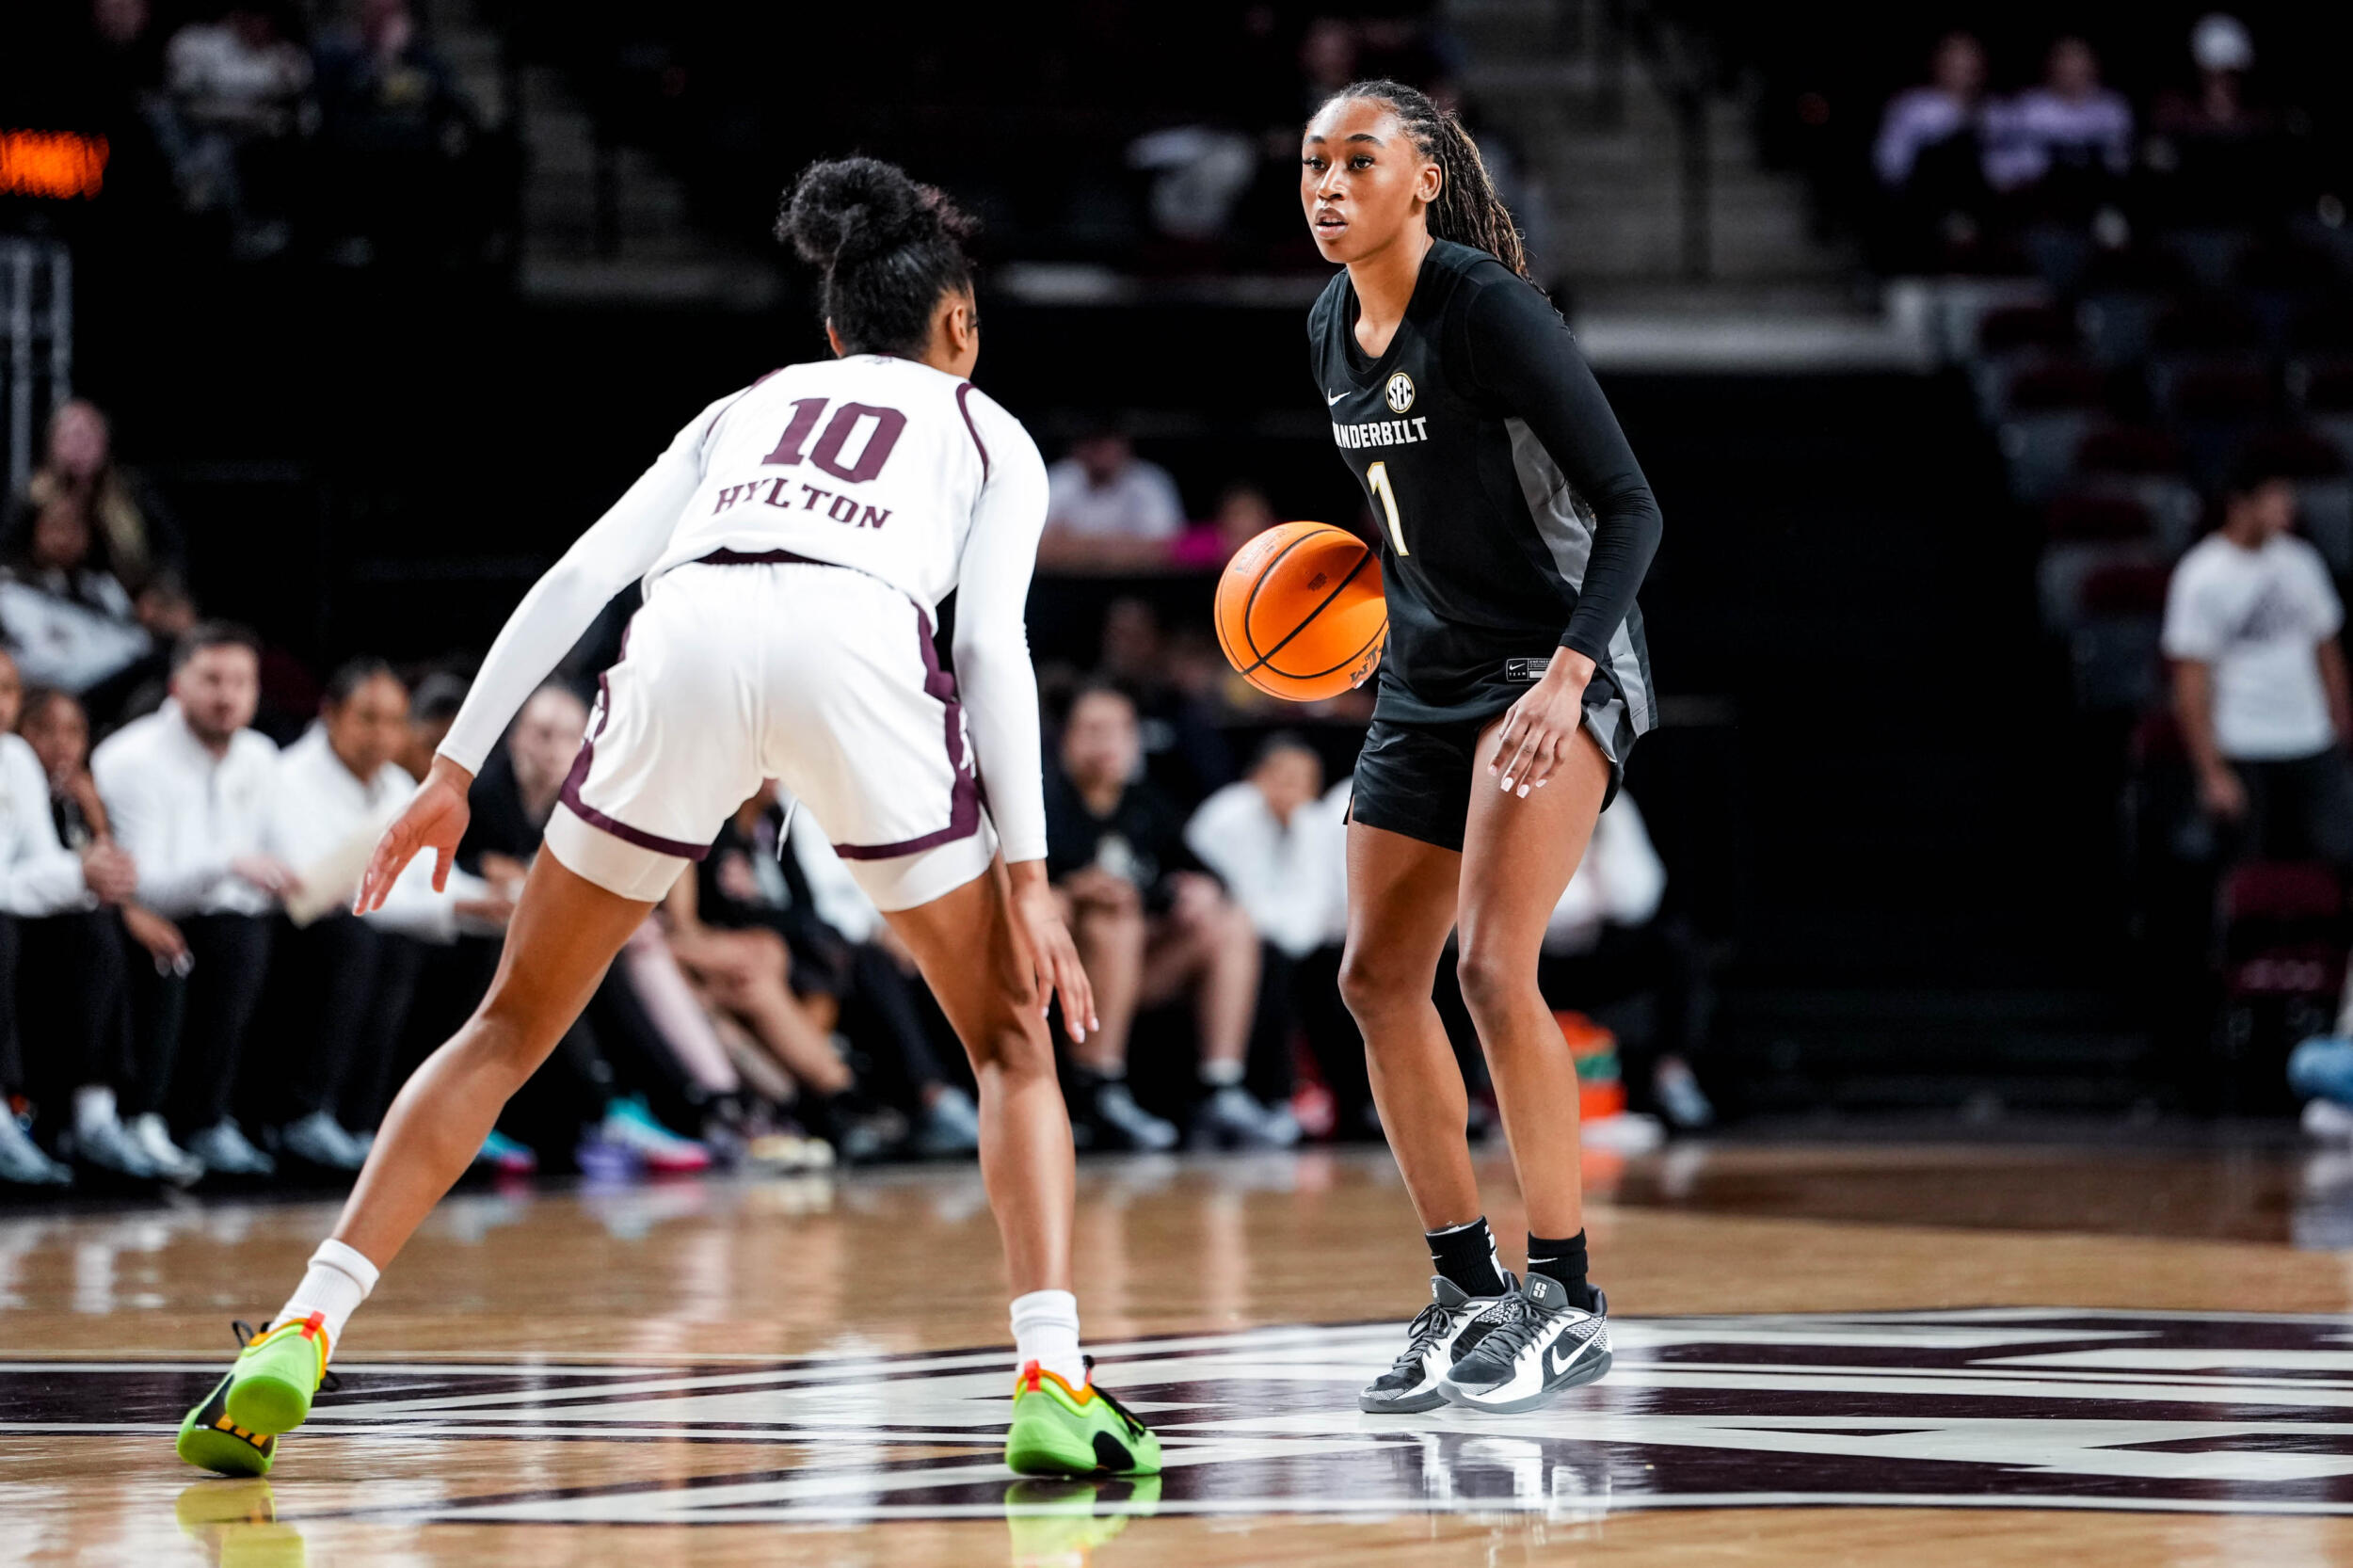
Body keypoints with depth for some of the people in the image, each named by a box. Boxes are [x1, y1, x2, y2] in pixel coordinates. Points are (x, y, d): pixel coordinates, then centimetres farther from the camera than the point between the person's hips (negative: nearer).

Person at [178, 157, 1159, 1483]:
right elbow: (994, 643, 11)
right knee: (1010, 1034, 15)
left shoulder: (750, 406, 36)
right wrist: (1025, 873, 5)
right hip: (861, 648, -2)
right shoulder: (988, 433, 29)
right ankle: (1053, 1382, -2)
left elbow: (578, 577, 22)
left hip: (688, 642, 2)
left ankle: (303, 1332, 3)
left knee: (513, 1026, 15)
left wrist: (455, 768, 21)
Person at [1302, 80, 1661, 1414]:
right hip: (1430, 678, 9)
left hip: (1561, 662, -9)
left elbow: (1630, 506, -20)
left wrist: (1566, 678, -29)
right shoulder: (1332, 332, 6)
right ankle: (1470, 1290, 16)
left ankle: (1569, 1301, -11)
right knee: (1379, 980, 6)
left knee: (1495, 966, -20)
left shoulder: (1488, 311, -18)